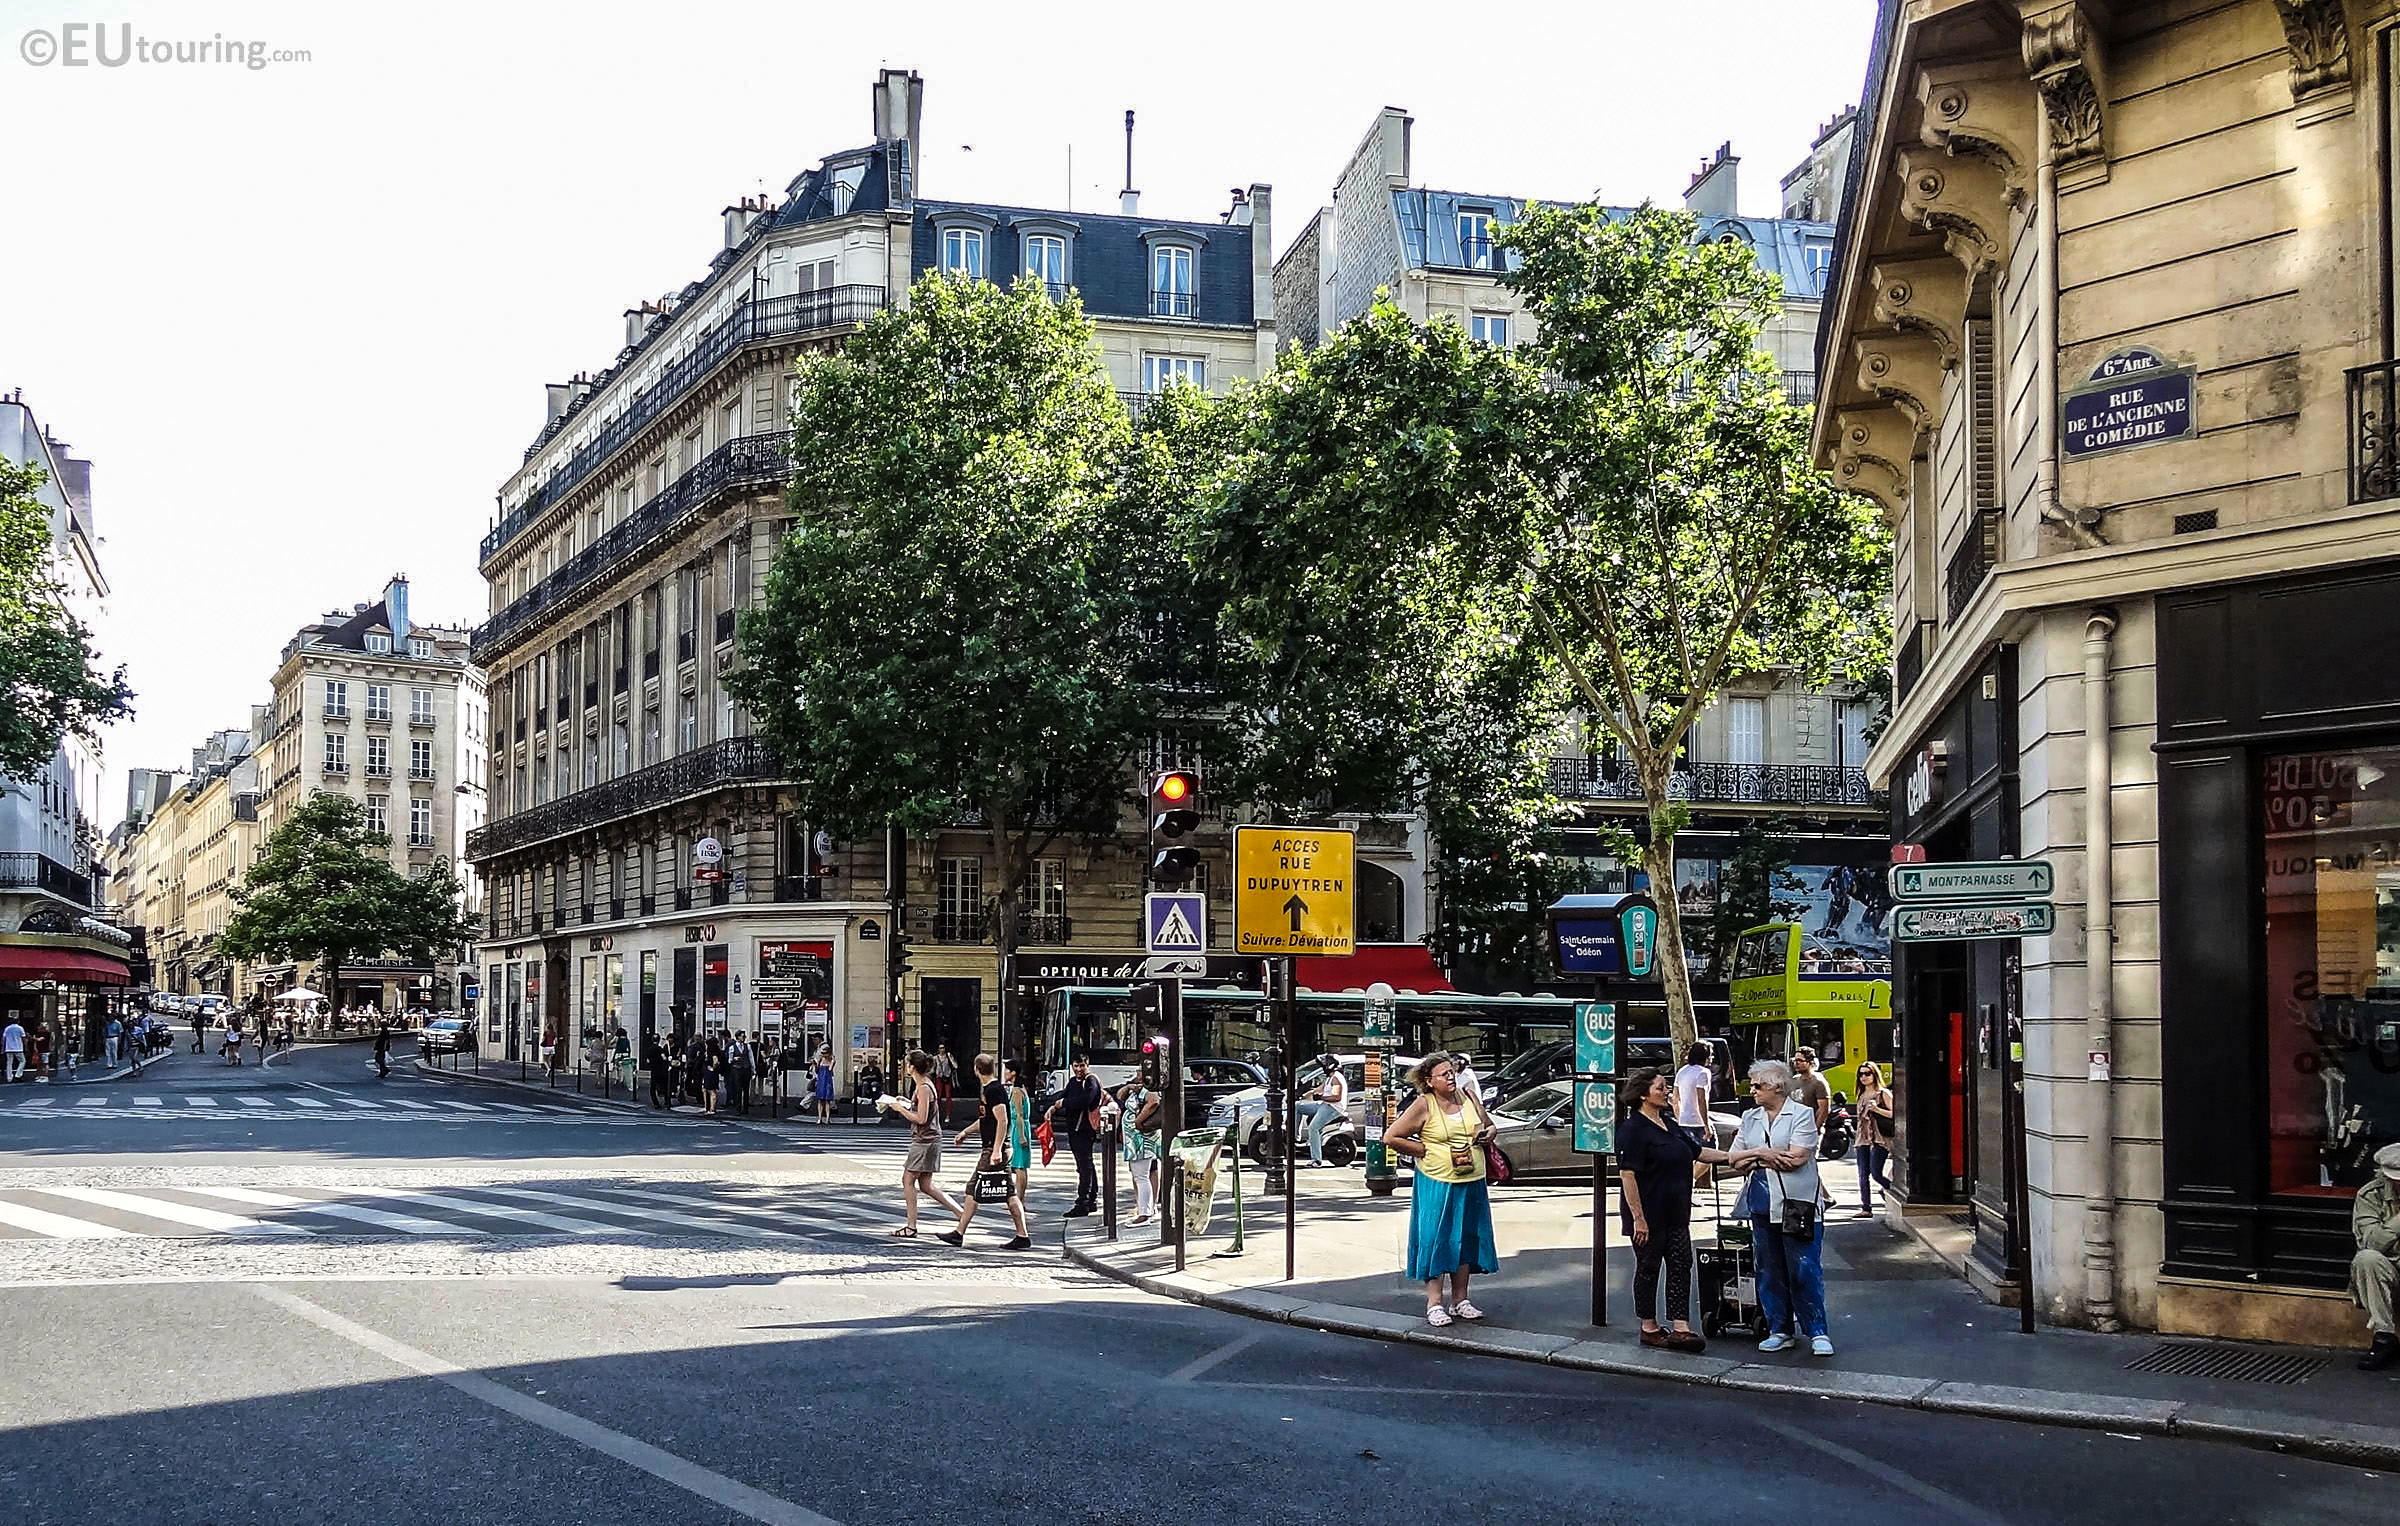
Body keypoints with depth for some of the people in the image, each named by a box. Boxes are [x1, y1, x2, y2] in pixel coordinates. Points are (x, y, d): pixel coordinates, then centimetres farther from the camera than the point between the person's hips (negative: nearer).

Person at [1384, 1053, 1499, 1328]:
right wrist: (1426, 1150, -9)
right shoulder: (1424, 1105, -8)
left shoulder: (1468, 1097, 7)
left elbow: (1489, 1125, 23)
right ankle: (1434, 1304, 3)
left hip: (1472, 1184, 5)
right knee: (1435, 1240, -4)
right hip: (1436, 1184, -5)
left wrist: (1488, 1135, 0)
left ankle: (1460, 1300, 20)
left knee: (1465, 1240, 10)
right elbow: (1391, 1138, -8)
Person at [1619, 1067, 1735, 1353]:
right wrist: (1638, 1218, -22)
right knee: (1648, 1268, 4)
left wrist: (1734, 1157, 8)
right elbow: (1627, 1174, -19)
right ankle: (1649, 1328, 15)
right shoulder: (1633, 1129, -14)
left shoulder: (1670, 1125, 13)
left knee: (1681, 1267, 1)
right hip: (1649, 1216, -8)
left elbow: (1698, 1152, 20)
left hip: (1676, 1215, 8)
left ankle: (1680, 1329, -1)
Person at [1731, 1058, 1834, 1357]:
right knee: (1769, 1270, 8)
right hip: (1762, 1205, 6)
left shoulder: (1802, 1114, -4)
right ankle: (1779, 1331, 17)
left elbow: (1797, 1158, -14)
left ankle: (1817, 1332, 2)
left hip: (1798, 1203, -6)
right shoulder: (1750, 1118, 14)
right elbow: (1736, 1159, 10)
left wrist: (1758, 1156, -4)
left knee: (1804, 1270, -5)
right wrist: (1764, 1155, -8)